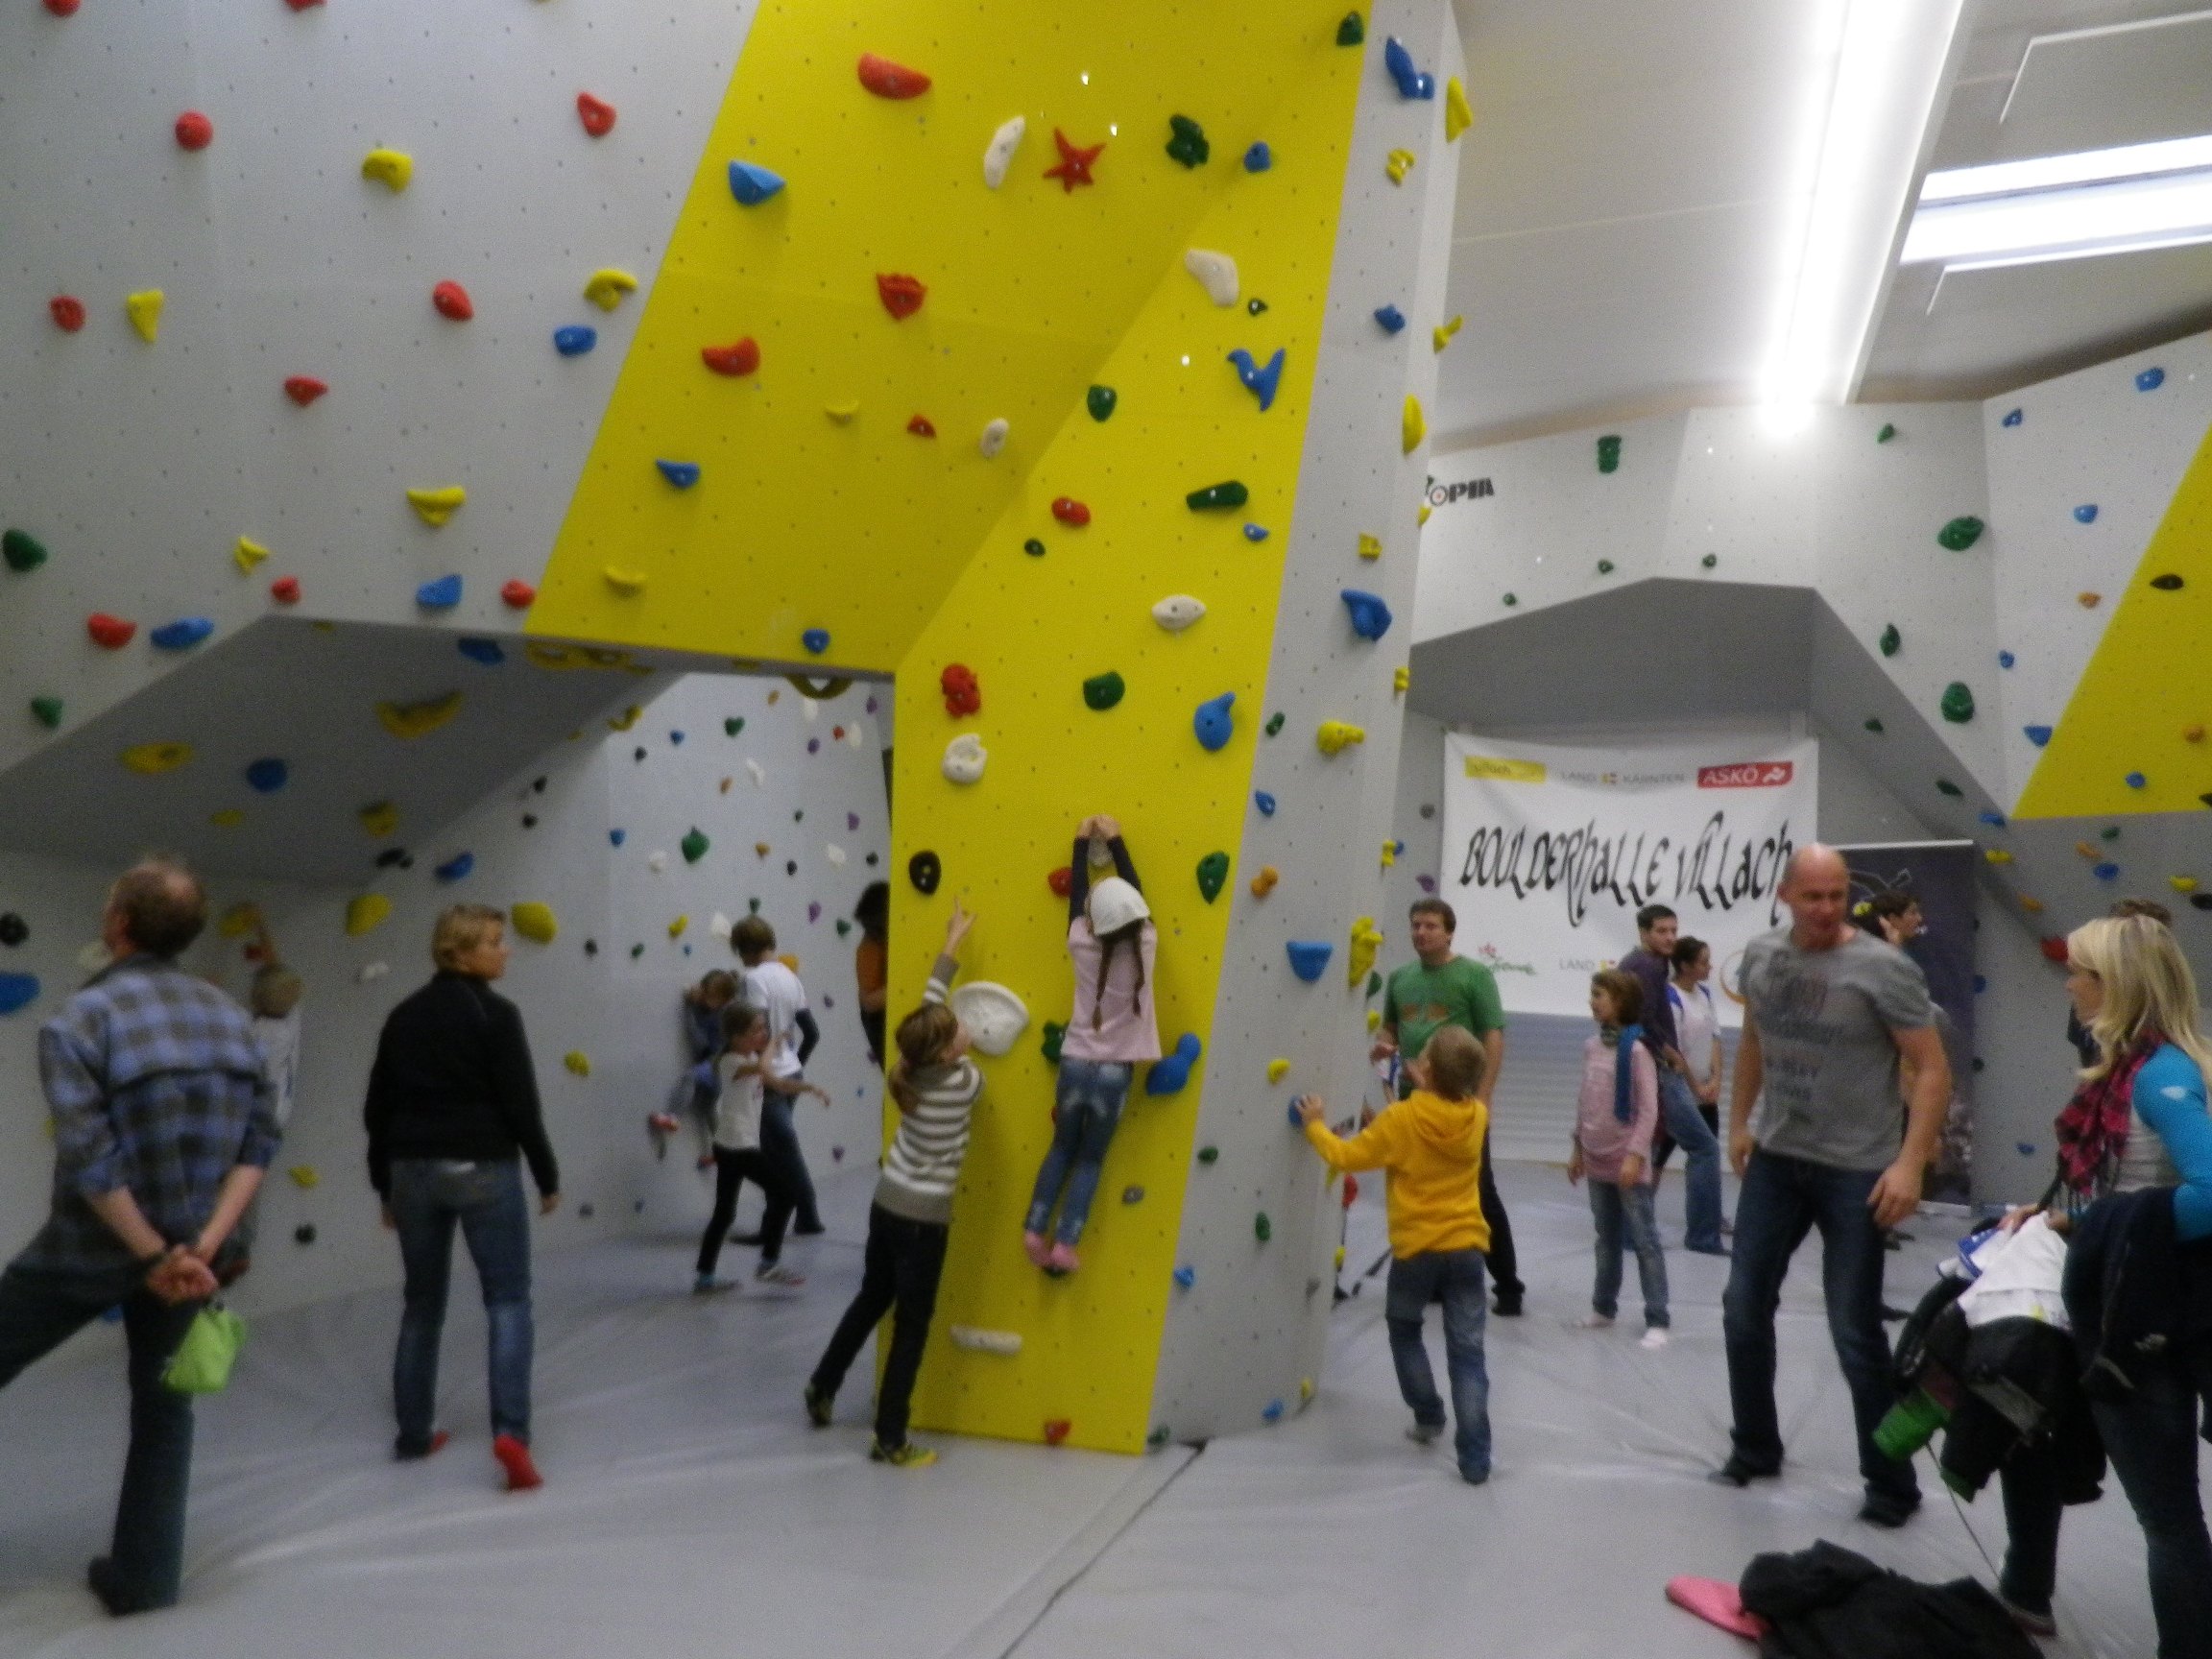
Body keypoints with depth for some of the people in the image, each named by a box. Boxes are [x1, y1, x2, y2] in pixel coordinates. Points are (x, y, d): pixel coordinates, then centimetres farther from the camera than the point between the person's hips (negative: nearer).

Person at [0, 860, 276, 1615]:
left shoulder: (78, 1020, -15)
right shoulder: (230, 1017, 0)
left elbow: (88, 1157, -21)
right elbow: (258, 1142, -4)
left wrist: (155, 1256, -14)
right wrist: (203, 1245, -9)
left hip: (86, 1248, -4)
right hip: (183, 1247, 4)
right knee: (162, 1407, 19)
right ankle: (144, 1577, 23)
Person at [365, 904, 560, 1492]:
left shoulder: (403, 1016, 9)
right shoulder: (495, 1013, -10)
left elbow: (377, 1109, 12)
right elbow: (520, 1105, -12)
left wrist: (385, 1185, 20)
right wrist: (547, 1176, -3)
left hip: (414, 1171, 6)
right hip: (483, 1170, -6)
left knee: (422, 1305, 18)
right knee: (508, 1300, -2)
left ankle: (413, 1433, 25)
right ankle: (510, 1431, -16)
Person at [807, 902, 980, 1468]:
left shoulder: (912, 1067, -5)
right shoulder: (963, 1082, -22)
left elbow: (930, 1001, 8)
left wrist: (952, 942, 15)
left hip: (886, 1203, 7)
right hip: (923, 1218, -7)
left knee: (871, 1300, 26)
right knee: (912, 1326, 6)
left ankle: (822, 1389, 40)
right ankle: (891, 1441, 14)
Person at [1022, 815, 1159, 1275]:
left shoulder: (1083, 946, -8)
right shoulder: (1145, 946, -11)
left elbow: (1077, 895, 6)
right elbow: (1133, 895, 2)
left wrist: (1082, 845, 17)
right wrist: (1115, 841, 8)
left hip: (1075, 1065, 1)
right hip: (1114, 1074, -1)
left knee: (1062, 1150, 21)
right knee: (1090, 1160, 14)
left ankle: (1034, 1232, 16)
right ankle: (1063, 1244, 9)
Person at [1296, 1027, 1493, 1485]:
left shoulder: (1402, 1119, -15)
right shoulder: (1477, 1116, -4)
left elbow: (1345, 1157, -7)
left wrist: (1315, 1125, 7)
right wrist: (1429, 1086, 21)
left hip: (1416, 1249, -3)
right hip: (1466, 1248, 3)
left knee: (1403, 1330, 25)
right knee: (1467, 1352, 5)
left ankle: (1428, 1416, 32)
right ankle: (1475, 1458, 3)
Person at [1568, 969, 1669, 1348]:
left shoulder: (1636, 1050, -14)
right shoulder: (1592, 1047, 6)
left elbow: (1649, 1109, -15)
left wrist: (1635, 1155, -19)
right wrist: (1577, 1149, 15)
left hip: (1627, 1161, -7)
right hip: (1597, 1160, 7)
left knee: (1644, 1240, -1)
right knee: (1606, 1240, 17)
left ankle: (1656, 1321, 3)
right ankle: (1603, 1308, 27)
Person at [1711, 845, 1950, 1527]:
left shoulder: (1884, 968, -15)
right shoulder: (1761, 955, 1)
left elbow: (1932, 1070, -14)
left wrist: (1910, 1164, -22)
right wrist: (1739, 1121, 14)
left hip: (1855, 1173, -5)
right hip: (1775, 1161, 5)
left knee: (1855, 1332, 1)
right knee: (1744, 1310, 11)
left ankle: (1891, 1483, 20)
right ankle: (1755, 1449, 30)